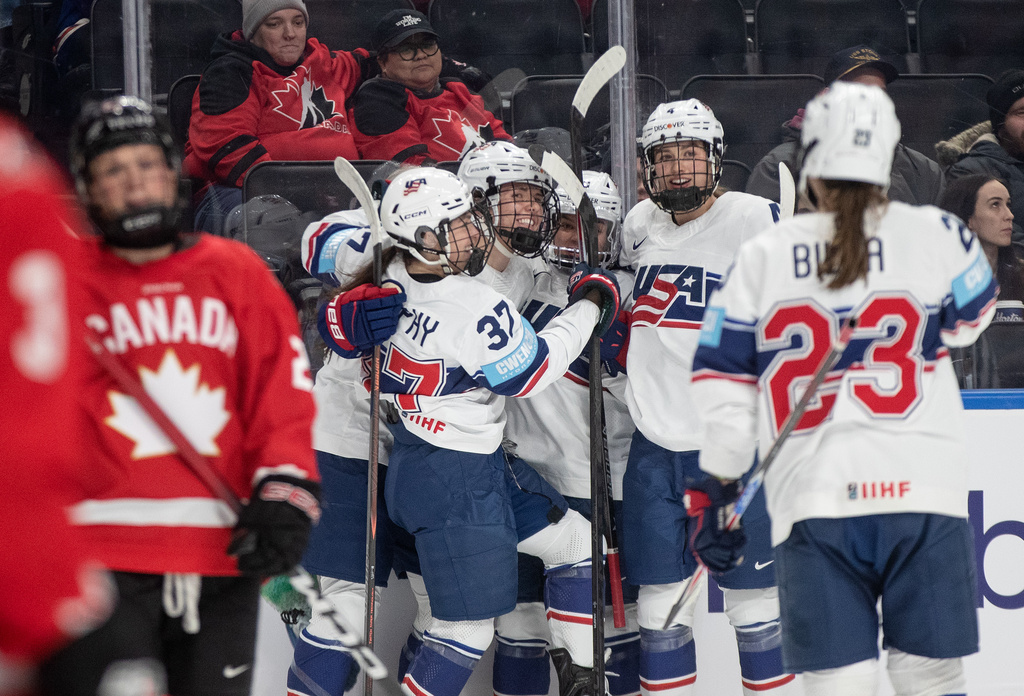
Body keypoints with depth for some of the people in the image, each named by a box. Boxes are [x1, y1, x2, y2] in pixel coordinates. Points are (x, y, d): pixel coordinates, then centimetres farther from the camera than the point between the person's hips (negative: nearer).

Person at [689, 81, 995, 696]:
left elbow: (723, 386, 6)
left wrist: (719, 489, 14)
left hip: (813, 500, 0)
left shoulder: (760, 259, 3)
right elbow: (971, 321, 18)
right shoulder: (936, 236, -1)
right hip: (924, 488, 0)